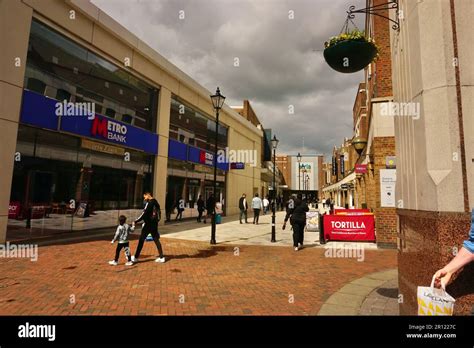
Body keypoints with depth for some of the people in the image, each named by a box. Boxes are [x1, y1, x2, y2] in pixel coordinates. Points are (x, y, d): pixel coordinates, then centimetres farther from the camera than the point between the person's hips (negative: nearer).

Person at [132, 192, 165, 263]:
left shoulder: (149, 203, -13)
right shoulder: (156, 203, 12)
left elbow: (144, 214, -18)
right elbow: (158, 213, 15)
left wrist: (136, 221, -12)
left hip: (148, 224, -8)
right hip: (154, 224, 8)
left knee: (141, 240, 3)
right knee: (156, 240, 11)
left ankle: (136, 257, 11)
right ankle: (161, 257, 10)